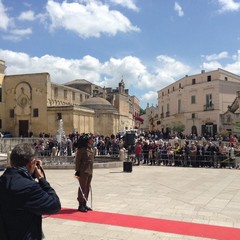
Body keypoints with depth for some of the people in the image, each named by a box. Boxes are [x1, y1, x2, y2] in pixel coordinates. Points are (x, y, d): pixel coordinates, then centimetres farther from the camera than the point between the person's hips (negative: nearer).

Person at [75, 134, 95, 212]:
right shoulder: (82, 149, -14)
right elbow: (78, 160, -13)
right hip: (83, 171, -8)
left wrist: (91, 170, 17)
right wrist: (77, 171, -15)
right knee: (82, 187, -1)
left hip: (90, 171, 8)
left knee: (88, 187, 13)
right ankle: (81, 205, 9)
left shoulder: (92, 149, 11)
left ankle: (84, 204, 24)